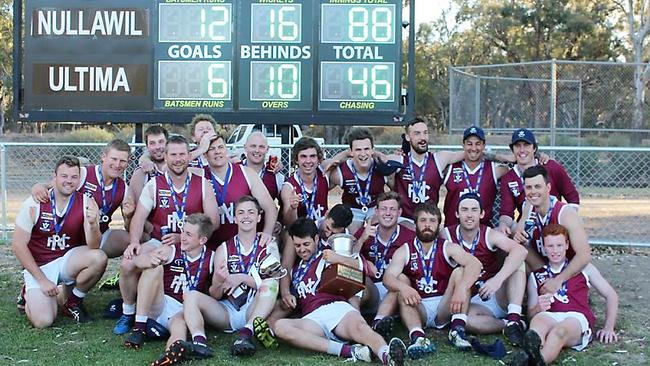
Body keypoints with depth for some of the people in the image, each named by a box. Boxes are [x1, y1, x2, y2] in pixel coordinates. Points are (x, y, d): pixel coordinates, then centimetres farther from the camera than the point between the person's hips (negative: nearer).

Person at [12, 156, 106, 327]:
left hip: (68, 259, 2)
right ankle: (30, 293, 17)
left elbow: (93, 247, -17)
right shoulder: (34, 204, -14)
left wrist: (92, 224, -39)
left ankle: (73, 302, -1)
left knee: (99, 258, -28)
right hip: (39, 266, -2)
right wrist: (42, 280, -13)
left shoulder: (87, 203, -11)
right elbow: (18, 244, -11)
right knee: (43, 321, -20)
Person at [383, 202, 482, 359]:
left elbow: (475, 264, -18)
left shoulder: (448, 248, 1)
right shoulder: (404, 251, 3)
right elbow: (388, 277, -14)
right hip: (418, 308, 0)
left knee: (460, 271, -17)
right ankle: (418, 336, -44)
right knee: (401, 282, -24)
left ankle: (457, 330, -29)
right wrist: (403, 288, -37)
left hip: (444, 307, 0)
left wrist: (461, 288, -37)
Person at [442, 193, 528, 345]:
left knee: (515, 261, -20)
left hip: (498, 297, 1)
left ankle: (514, 318, -26)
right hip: (473, 302, -1)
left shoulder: (490, 235, -7)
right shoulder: (447, 235, -4)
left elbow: (521, 251, -25)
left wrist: (498, 279, -38)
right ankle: (507, 325, -18)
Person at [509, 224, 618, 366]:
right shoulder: (536, 276, 25)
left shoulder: (583, 268, 24)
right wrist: (538, 308, -5)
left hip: (578, 318, -1)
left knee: (559, 331, -39)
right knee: (538, 321, -38)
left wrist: (609, 328, 13)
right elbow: (531, 314, 20)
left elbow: (611, 295, 25)